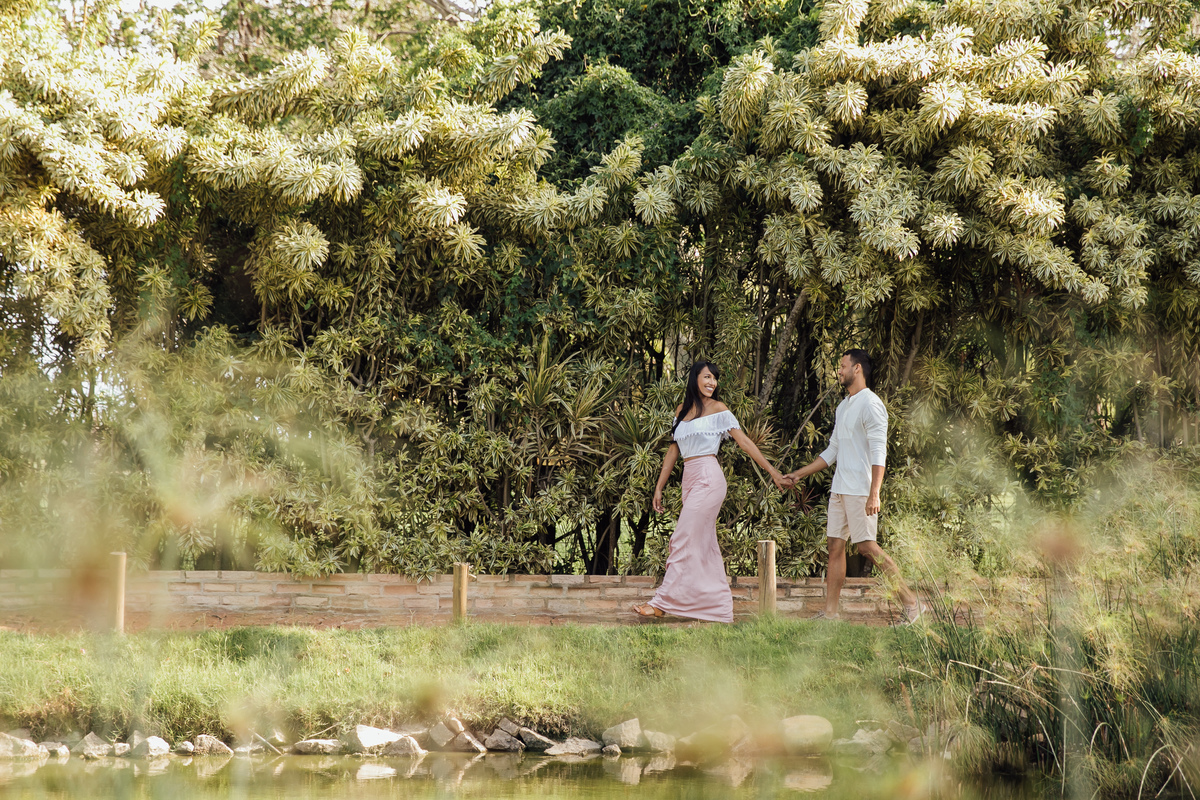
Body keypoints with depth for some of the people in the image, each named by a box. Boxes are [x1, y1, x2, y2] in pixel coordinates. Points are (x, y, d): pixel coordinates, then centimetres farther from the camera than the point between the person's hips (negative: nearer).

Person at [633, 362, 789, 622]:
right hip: (690, 480, 7)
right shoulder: (682, 411, 16)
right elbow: (674, 449, 20)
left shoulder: (718, 409, -1)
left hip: (708, 478, -7)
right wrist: (659, 487, 18)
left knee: (684, 542, -9)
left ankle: (661, 603, -10)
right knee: (704, 544, 6)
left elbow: (743, 441, -1)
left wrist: (772, 471, -4)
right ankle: (717, 606, 9)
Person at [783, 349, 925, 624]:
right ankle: (830, 612, 7)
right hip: (839, 488, 9)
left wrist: (874, 494, -25)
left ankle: (911, 602, -7)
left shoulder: (870, 404, -9)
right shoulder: (843, 407, 19)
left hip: (860, 489, -9)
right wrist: (798, 474, 25)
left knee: (866, 546, -12)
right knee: (835, 545, 6)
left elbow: (879, 453, -17)